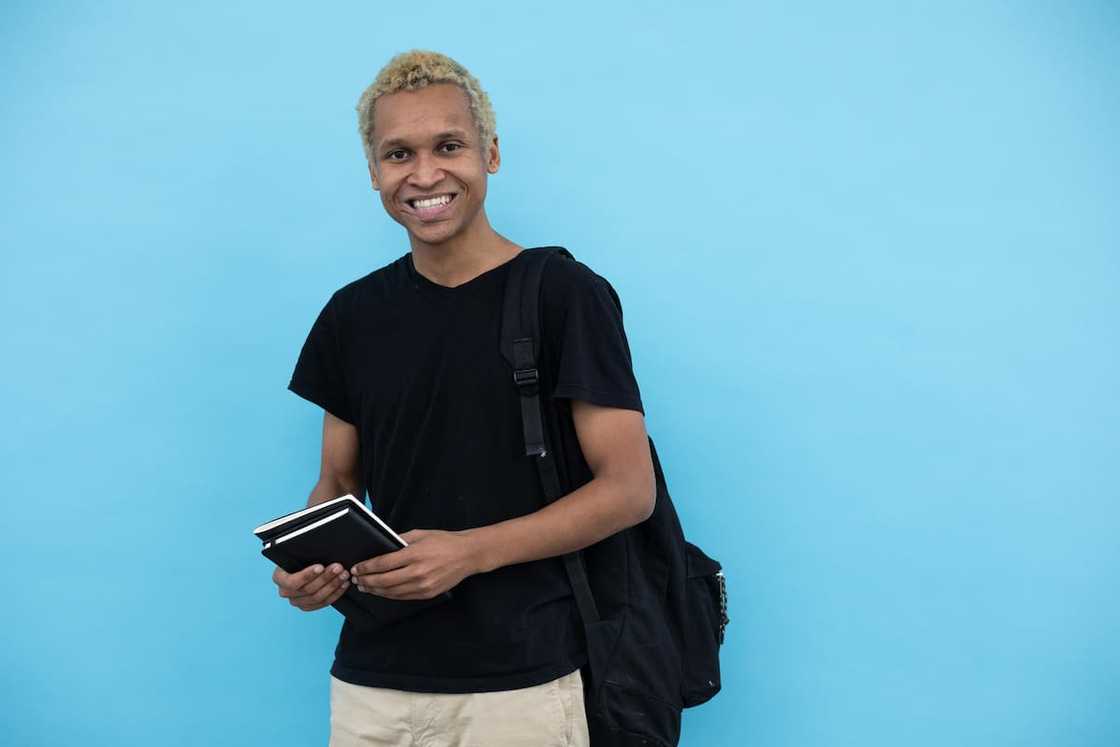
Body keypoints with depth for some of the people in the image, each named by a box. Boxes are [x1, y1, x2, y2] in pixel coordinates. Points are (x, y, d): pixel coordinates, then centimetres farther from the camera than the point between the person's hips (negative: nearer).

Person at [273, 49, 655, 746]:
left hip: (517, 682, -4)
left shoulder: (567, 295, -9)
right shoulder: (353, 314, 6)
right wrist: (311, 562, -7)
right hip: (371, 676, 4)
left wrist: (472, 551, -20)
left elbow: (629, 488, -10)